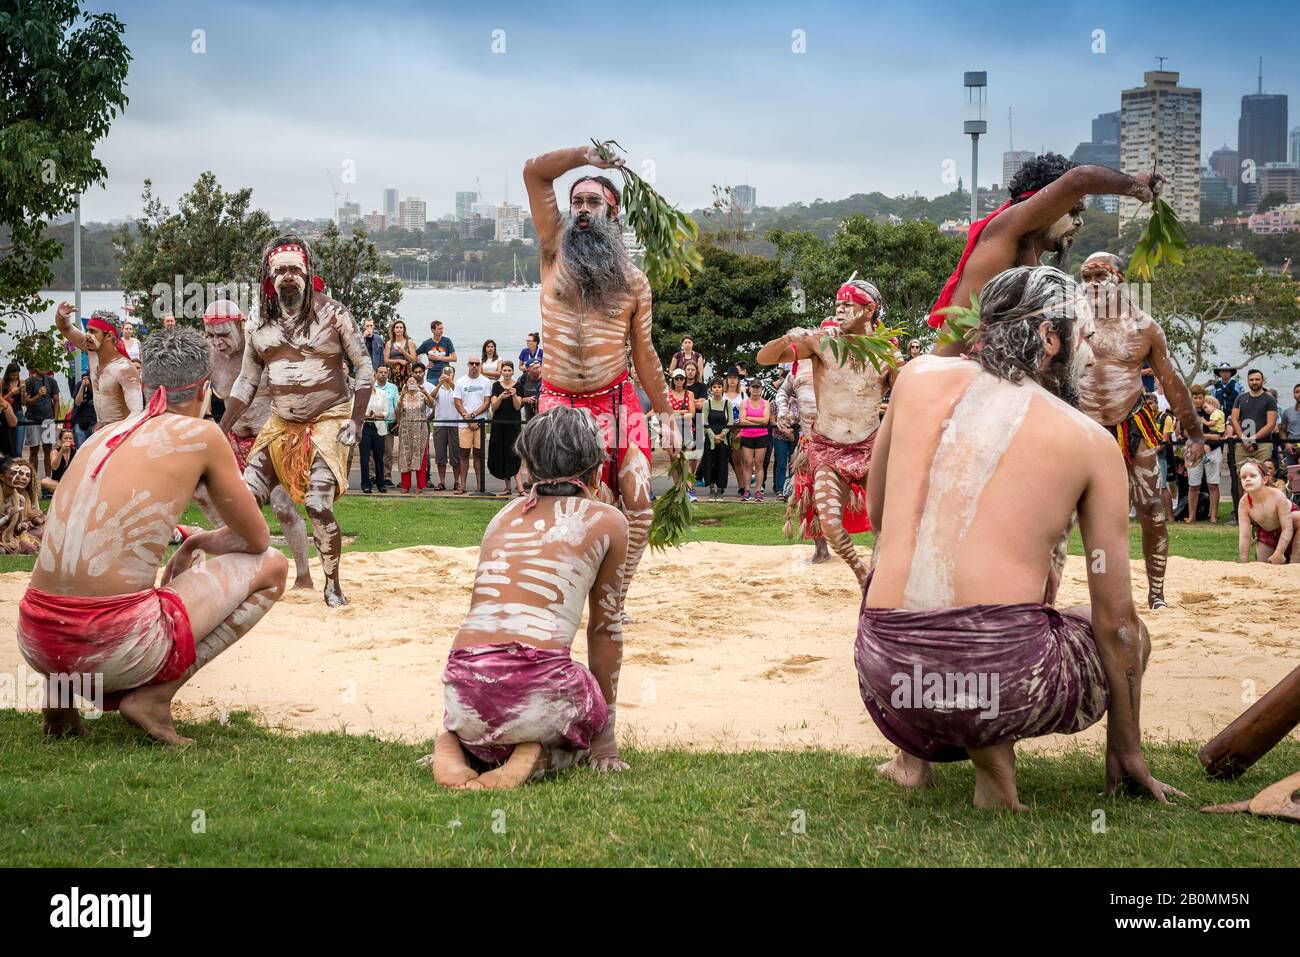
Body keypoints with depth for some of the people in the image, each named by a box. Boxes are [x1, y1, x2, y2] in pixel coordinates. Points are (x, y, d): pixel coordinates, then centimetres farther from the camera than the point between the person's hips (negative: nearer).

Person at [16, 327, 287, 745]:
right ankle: (153, 696, 0)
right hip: (116, 648, -7)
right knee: (271, 566, 12)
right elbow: (256, 538, 12)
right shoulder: (202, 433, 2)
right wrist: (199, 543, 31)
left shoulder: (101, 436, 19)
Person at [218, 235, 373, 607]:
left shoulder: (332, 313, -6)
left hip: (327, 421, -5)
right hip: (280, 424, 5)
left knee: (318, 505, -15)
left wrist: (355, 420, -13)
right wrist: (221, 431, 7)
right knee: (245, 498, -3)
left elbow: (364, 367, -3)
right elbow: (247, 382, 12)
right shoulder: (258, 322, 5)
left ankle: (332, 584, 3)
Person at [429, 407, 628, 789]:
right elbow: (605, 628, 17)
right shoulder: (606, 520, 12)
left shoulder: (505, 515, 24)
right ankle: (537, 758, -3)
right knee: (588, 727, 29)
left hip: (463, 689, 4)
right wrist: (606, 734, 25)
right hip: (535, 685, -4)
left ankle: (455, 746, 3)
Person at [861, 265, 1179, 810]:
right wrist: (1127, 751, 21)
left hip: (889, 683, 3)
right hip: (1007, 681, -3)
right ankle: (991, 749, 4)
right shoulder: (1092, 442, 6)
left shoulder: (919, 377, 11)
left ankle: (913, 752, 17)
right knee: (1129, 638, 30)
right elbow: (1115, 618, 9)